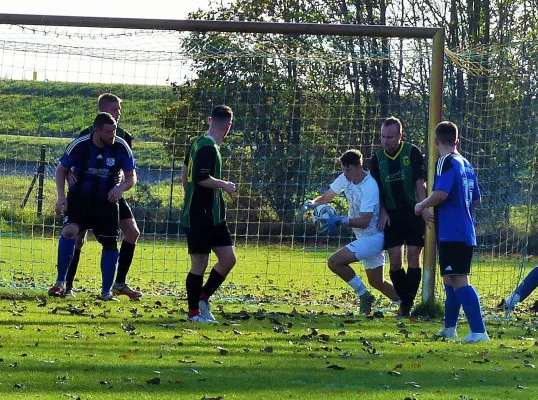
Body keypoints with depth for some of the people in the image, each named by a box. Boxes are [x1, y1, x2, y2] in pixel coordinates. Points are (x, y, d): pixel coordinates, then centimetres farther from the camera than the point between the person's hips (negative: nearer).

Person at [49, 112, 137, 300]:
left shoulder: (121, 147, -12)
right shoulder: (79, 145, -15)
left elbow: (131, 177, -3)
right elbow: (61, 169, 1)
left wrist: (121, 187, -25)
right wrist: (61, 196, -10)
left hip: (106, 200, 2)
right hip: (79, 198, -2)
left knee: (110, 243, 2)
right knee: (69, 230, -24)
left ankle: (106, 291, 18)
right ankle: (60, 283, -14)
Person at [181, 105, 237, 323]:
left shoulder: (198, 143, 13)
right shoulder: (208, 148, -17)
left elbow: (185, 173, 23)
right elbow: (202, 178, -25)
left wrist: (189, 198, 32)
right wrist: (225, 185, -10)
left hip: (213, 216, 10)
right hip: (201, 217, -10)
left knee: (228, 258, 6)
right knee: (200, 264, -2)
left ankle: (203, 297, 16)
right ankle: (194, 312, 6)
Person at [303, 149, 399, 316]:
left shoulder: (370, 188, -24)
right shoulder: (345, 179, -1)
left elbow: (364, 221, -28)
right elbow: (326, 197, 9)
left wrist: (341, 220, -37)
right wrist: (312, 203, -11)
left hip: (374, 236, -9)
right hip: (363, 237, 9)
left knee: (334, 262, -18)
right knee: (377, 282, 16)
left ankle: (364, 295, -5)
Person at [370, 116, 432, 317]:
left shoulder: (412, 152, -4)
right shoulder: (377, 158, 4)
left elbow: (420, 182, -7)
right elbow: (376, 189, 9)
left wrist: (423, 208, -16)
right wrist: (382, 213, -2)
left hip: (413, 212, -3)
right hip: (391, 215, 3)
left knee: (413, 256, -5)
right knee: (395, 259, -3)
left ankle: (408, 303, 0)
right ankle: (405, 301, 9)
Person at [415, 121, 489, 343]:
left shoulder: (446, 162, -11)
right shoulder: (466, 165, 15)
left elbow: (441, 193, -26)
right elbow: (476, 200, 21)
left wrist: (421, 206, -9)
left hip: (451, 233, -9)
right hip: (466, 234, 9)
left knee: (458, 281, -13)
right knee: (451, 279, 20)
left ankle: (478, 331, -23)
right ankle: (449, 328, 28)